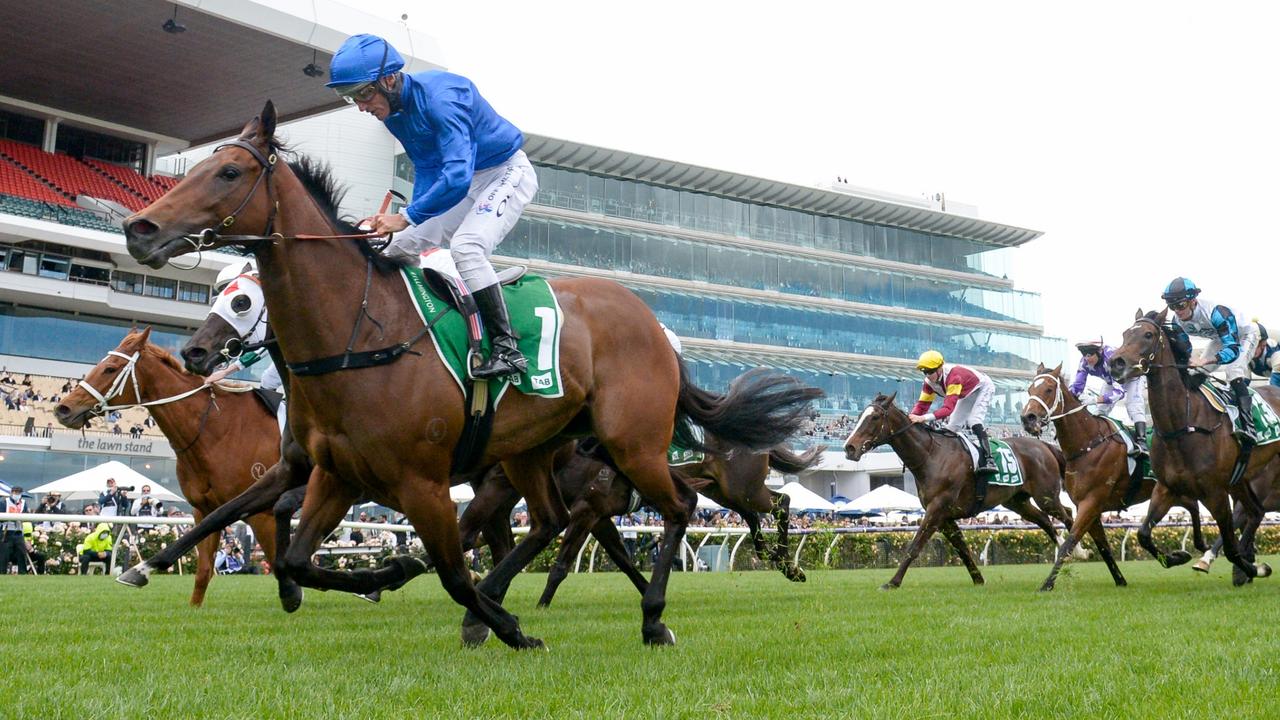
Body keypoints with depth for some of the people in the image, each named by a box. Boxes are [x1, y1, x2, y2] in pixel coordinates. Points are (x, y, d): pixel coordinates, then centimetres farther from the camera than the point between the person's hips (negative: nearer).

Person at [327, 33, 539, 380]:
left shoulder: (438, 97, -31)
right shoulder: (394, 111, -3)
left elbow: (457, 176, -39)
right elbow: (427, 168, 8)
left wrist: (408, 216, -40)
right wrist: (414, 215, -6)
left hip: (507, 173, -9)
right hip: (462, 181, 9)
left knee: (466, 246, -32)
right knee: (398, 249, 7)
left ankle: (507, 348, -31)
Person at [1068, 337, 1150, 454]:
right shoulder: (1085, 362, -27)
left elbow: (1120, 389, -51)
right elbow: (1077, 383, -24)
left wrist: (1101, 399, -66)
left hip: (1133, 376, -6)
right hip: (1111, 380, 7)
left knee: (1133, 405, -25)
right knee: (1101, 409, -2)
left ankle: (1141, 442, -32)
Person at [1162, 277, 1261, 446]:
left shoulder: (1216, 312, -43)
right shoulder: (1178, 321, -20)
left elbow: (1233, 350, -49)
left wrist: (1203, 361, -62)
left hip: (1244, 335, -8)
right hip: (1220, 339, 8)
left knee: (1234, 372, -30)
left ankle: (1249, 428, -37)